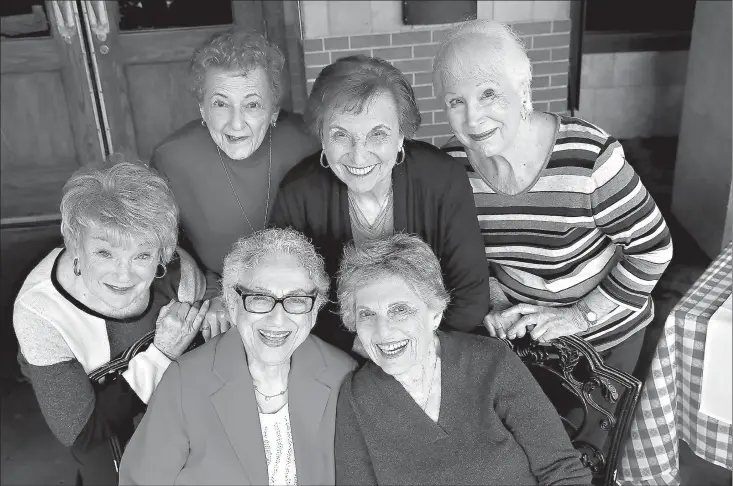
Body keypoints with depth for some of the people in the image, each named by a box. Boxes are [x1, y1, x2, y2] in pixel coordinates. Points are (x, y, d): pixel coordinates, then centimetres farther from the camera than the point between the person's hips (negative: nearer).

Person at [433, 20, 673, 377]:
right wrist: (494, 303, -13)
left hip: (606, 333, -3)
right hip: (521, 328, 3)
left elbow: (652, 247, -19)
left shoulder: (589, 156, -31)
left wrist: (580, 315, -20)